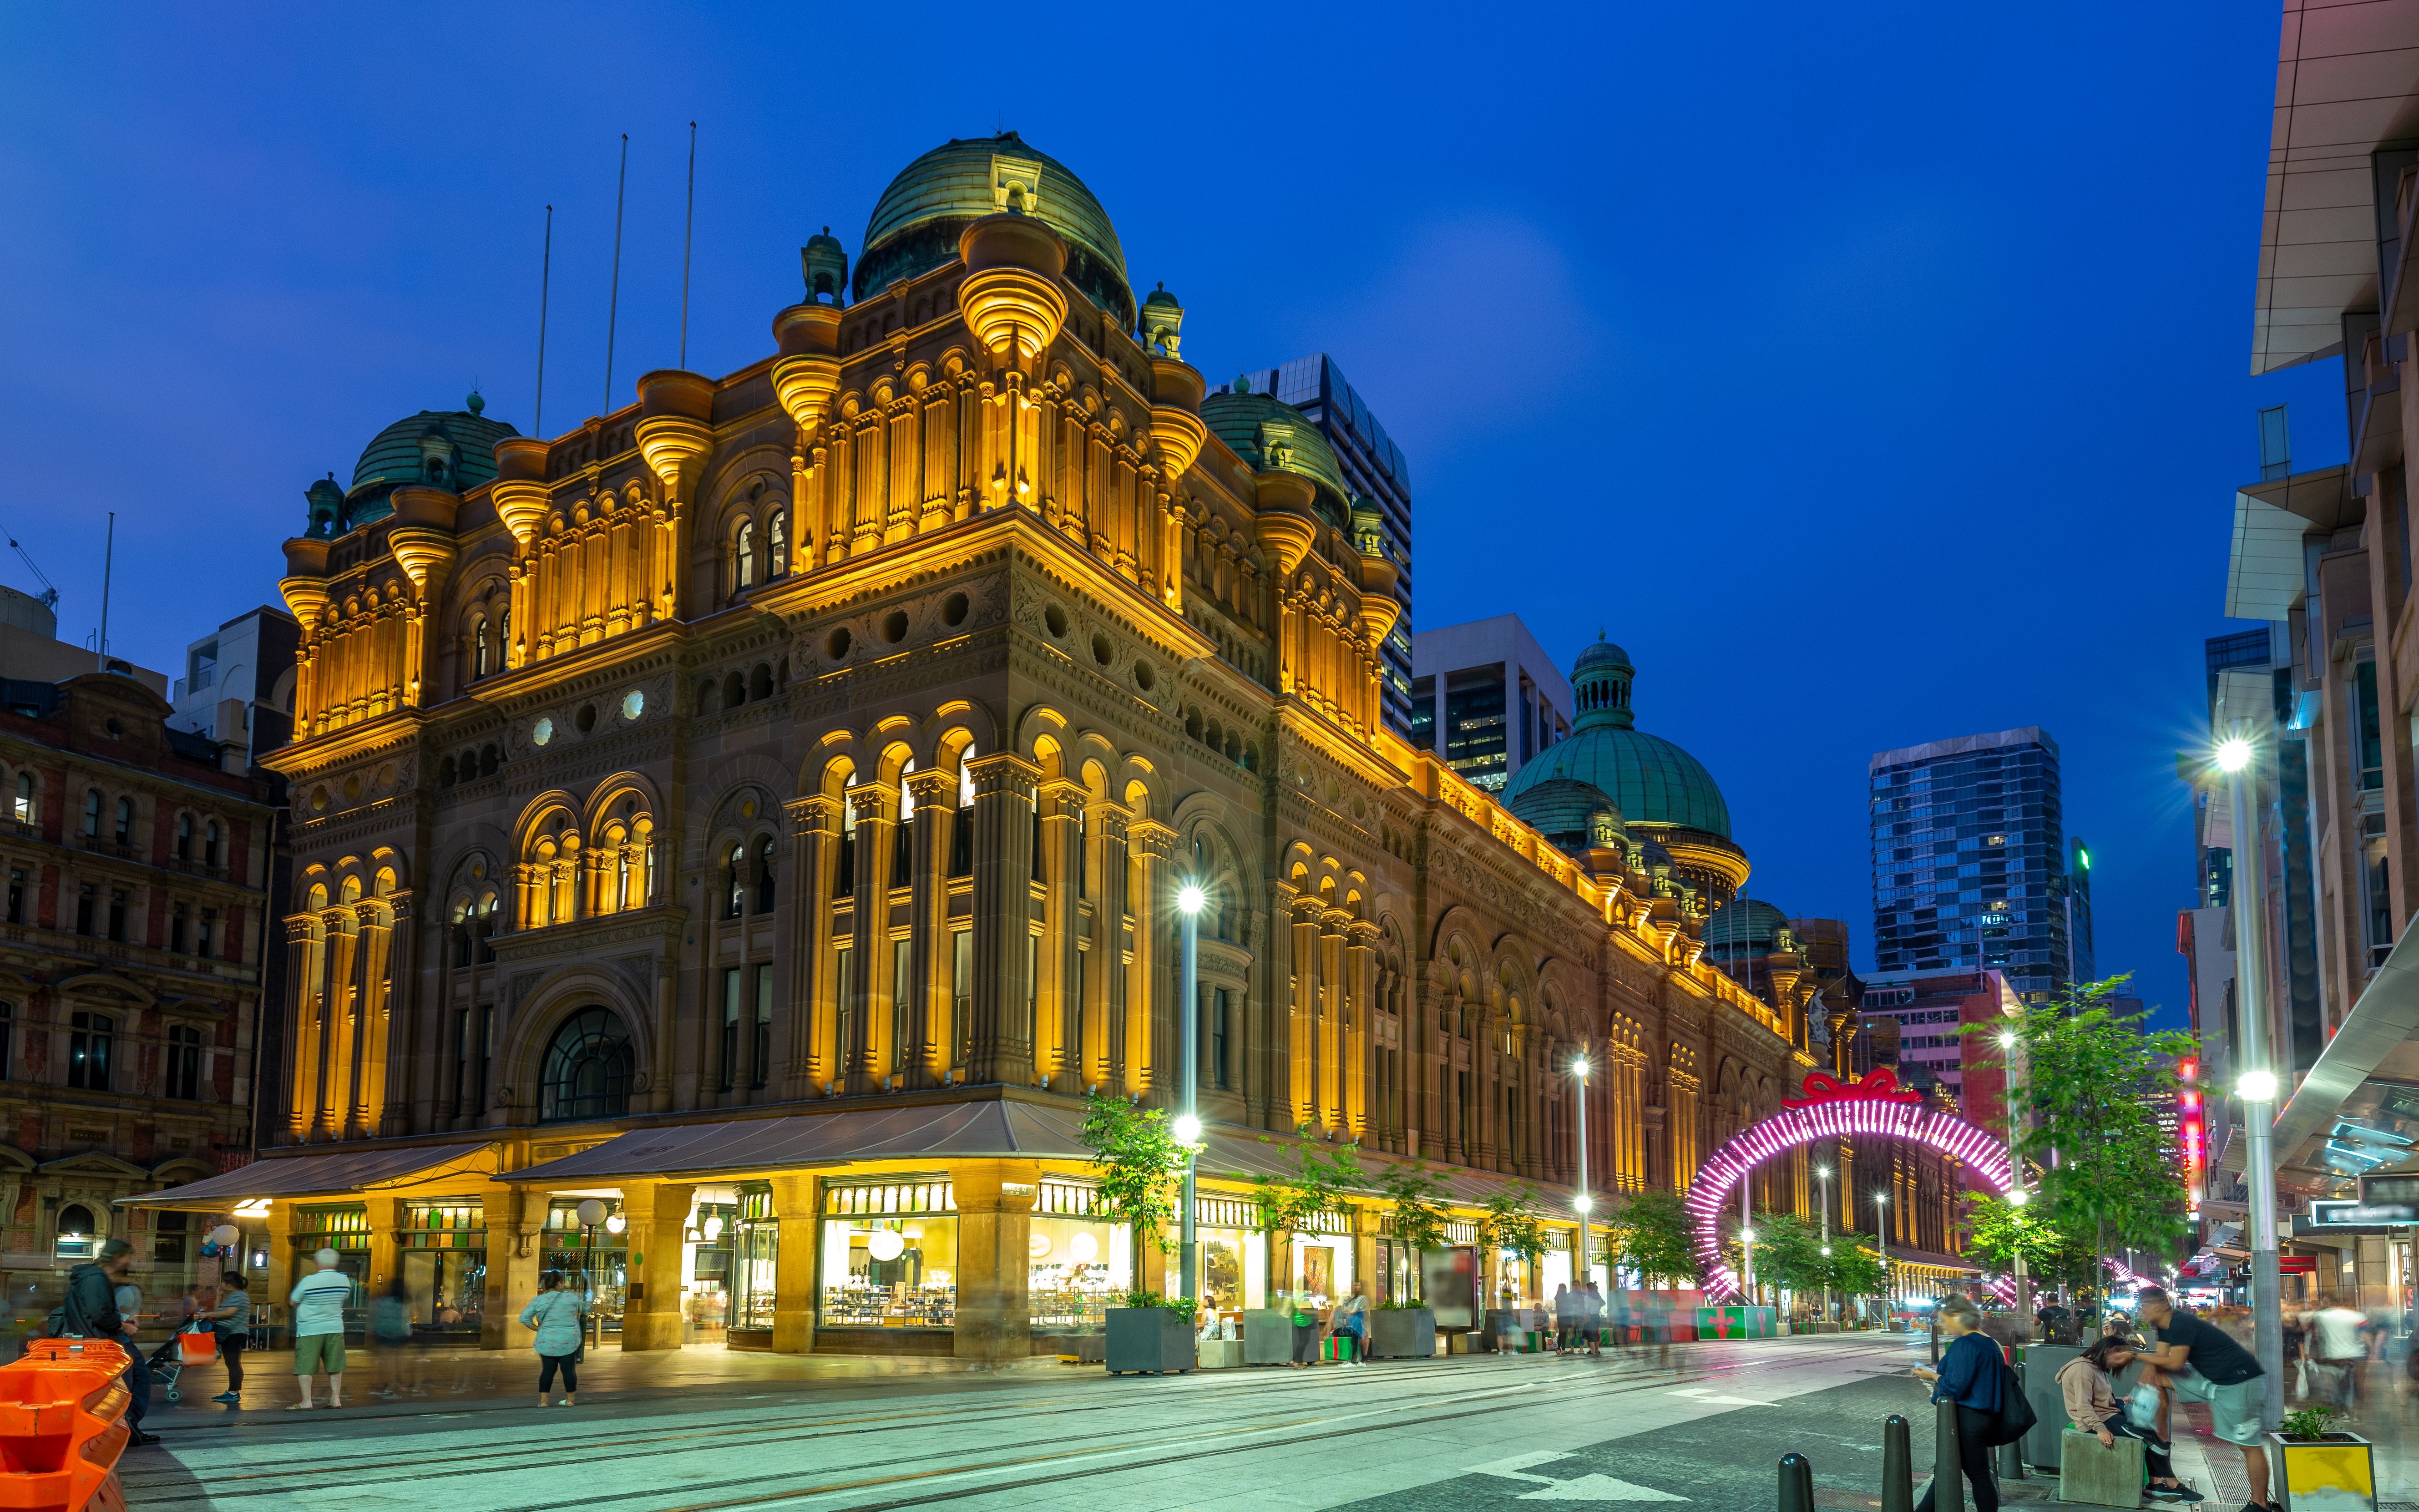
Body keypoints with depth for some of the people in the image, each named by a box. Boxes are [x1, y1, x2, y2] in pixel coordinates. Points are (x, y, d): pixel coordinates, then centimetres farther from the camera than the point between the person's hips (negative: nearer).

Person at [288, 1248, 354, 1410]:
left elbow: (294, 1302, -1)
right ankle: (336, 1399, 12)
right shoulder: (345, 1280, -3)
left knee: (305, 1366, 0)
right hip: (335, 1328, 4)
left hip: (309, 1330, -4)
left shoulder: (308, 1281, -15)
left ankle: (306, 1401, -5)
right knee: (335, 1366, 11)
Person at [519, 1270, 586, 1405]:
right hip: (569, 1341, -1)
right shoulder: (571, 1298, -4)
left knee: (548, 1370, 10)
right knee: (569, 1369, 6)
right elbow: (584, 1308, 13)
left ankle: (543, 1401, 8)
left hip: (547, 1342, 1)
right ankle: (570, 1399, 13)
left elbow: (524, 1318, -1)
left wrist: (537, 1329, 9)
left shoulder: (538, 1301, -2)